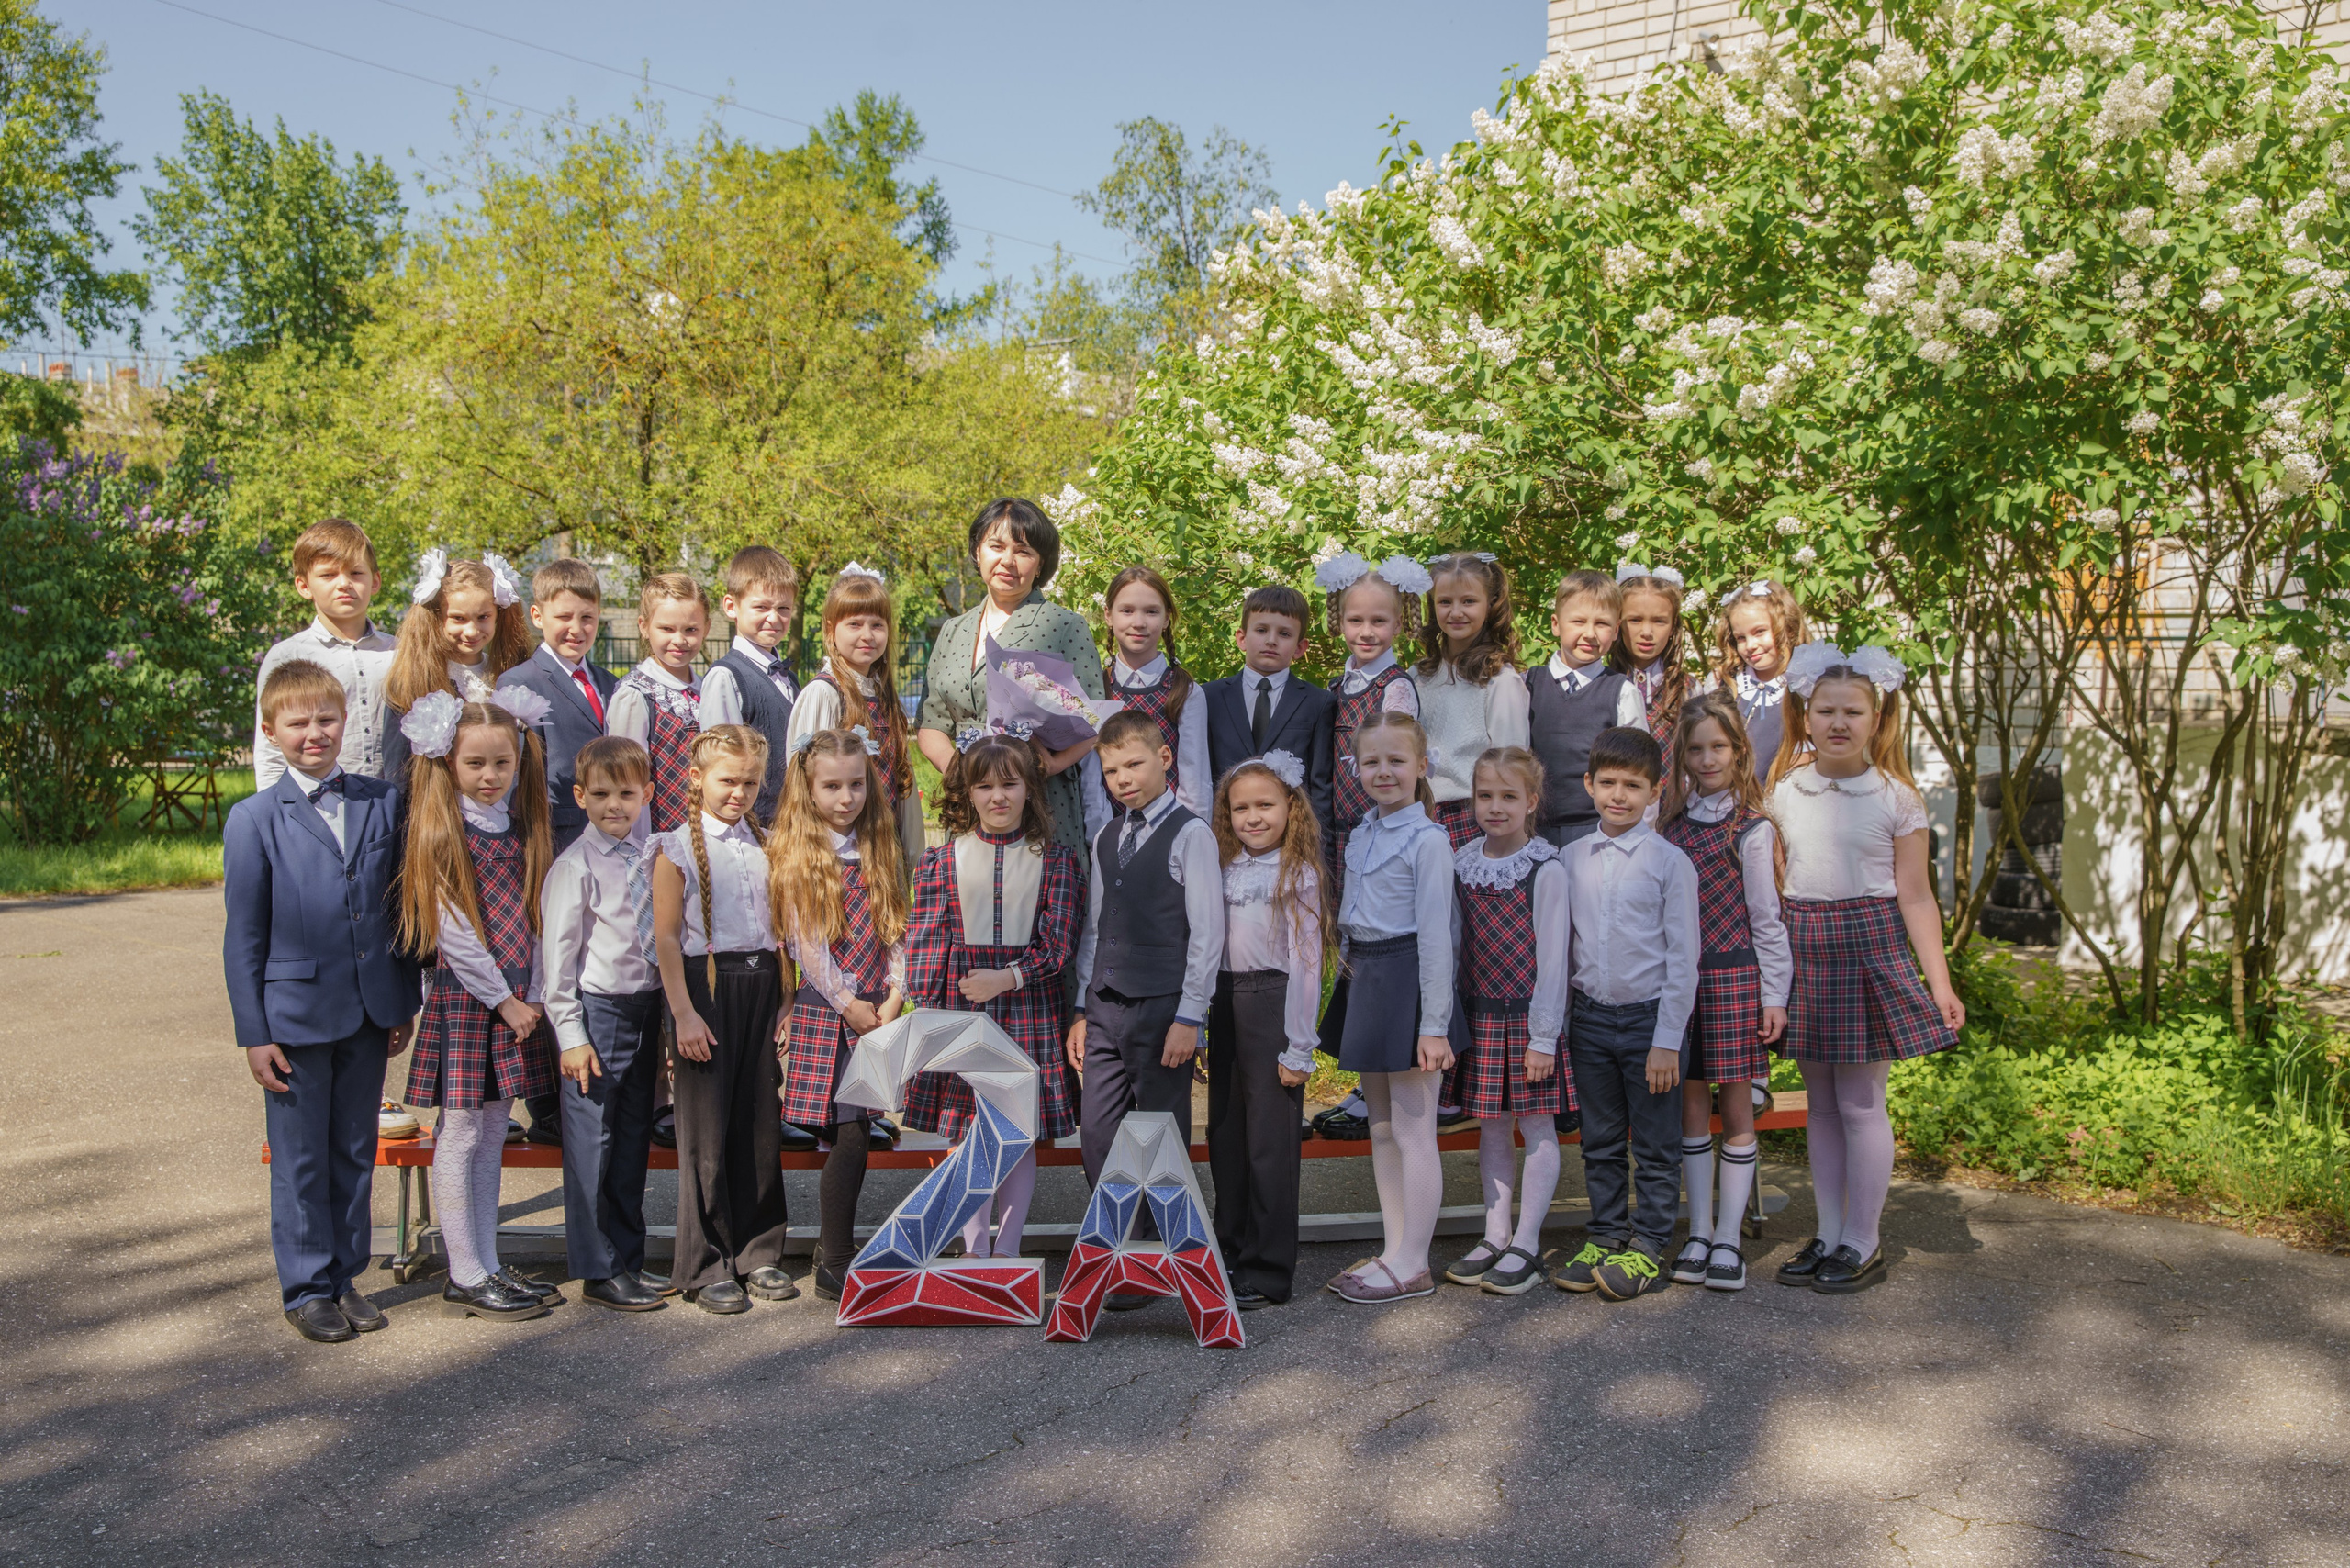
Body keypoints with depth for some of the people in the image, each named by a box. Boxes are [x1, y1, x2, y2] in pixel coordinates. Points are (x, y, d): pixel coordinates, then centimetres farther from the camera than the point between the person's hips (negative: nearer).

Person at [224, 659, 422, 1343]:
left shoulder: (384, 802, 3)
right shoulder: (253, 819, -5)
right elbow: (243, 936, -4)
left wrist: (404, 1003, 7)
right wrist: (253, 1033, -6)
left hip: (370, 1013, 3)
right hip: (295, 1014, -3)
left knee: (356, 1152, 13)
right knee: (300, 1159, 7)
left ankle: (345, 1275, 27)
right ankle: (306, 1287, 22)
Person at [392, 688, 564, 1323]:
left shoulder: (520, 826, 9)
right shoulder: (440, 832, -8)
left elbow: (535, 916, 8)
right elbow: (450, 932, -12)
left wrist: (534, 996, -2)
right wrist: (504, 1000, -11)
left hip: (520, 1000, 6)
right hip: (465, 996, -6)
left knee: (493, 1133, 12)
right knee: (460, 1133, 1)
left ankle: (489, 1266, 19)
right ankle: (465, 1276, 8)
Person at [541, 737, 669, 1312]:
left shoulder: (648, 859, 8)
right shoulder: (575, 866, -10)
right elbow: (559, 955, -10)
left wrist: (666, 1013, 13)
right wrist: (570, 1034, -13)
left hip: (646, 1005, 6)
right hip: (597, 1010, -6)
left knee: (633, 1138, 13)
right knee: (592, 1142, 0)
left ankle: (629, 1259, 23)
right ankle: (598, 1270, 10)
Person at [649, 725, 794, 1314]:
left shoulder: (764, 845, 11)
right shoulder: (678, 848, -3)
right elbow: (666, 937, -7)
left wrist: (785, 1000, 8)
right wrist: (683, 1012, -12)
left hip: (761, 986, 4)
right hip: (706, 985, -4)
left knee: (760, 1122, 7)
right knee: (707, 1128, -1)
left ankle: (759, 1254, 19)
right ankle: (705, 1267, 10)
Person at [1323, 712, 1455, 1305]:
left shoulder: (1427, 838, -12)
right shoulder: (1362, 833, 11)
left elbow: (1436, 933, -15)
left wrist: (1434, 1024, -17)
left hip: (1407, 978, -8)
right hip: (1364, 977, 8)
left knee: (1412, 1129, 0)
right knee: (1381, 1127, 14)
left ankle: (1412, 1266, 9)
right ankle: (1394, 1251, 25)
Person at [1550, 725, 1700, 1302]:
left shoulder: (1670, 862, -7)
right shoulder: (1570, 859, 4)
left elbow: (1683, 957, -8)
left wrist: (1668, 1040, -11)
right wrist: (1557, 1025, 7)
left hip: (1649, 1017, -4)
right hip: (1589, 1016, 4)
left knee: (1654, 1144, 6)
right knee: (1600, 1141, 13)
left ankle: (1648, 1247, 16)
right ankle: (1606, 1237, 25)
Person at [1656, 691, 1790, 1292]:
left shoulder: (1751, 829, -5)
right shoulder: (1670, 826, 8)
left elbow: (1766, 918, -4)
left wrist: (1774, 995, -5)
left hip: (1733, 977, -4)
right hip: (1677, 978, 4)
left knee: (1735, 1109, 3)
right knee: (1691, 1107, 9)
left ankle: (1728, 1239, 10)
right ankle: (1699, 1233, 18)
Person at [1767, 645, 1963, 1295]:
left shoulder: (1895, 797, -4)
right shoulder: (1782, 790, 5)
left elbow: (1916, 898, -4)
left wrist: (1940, 984, -7)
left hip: (1870, 947, -3)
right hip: (1802, 948, 4)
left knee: (1861, 1101, 1)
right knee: (1820, 1101, 11)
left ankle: (1862, 1244, 13)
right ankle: (1828, 1236, 22)